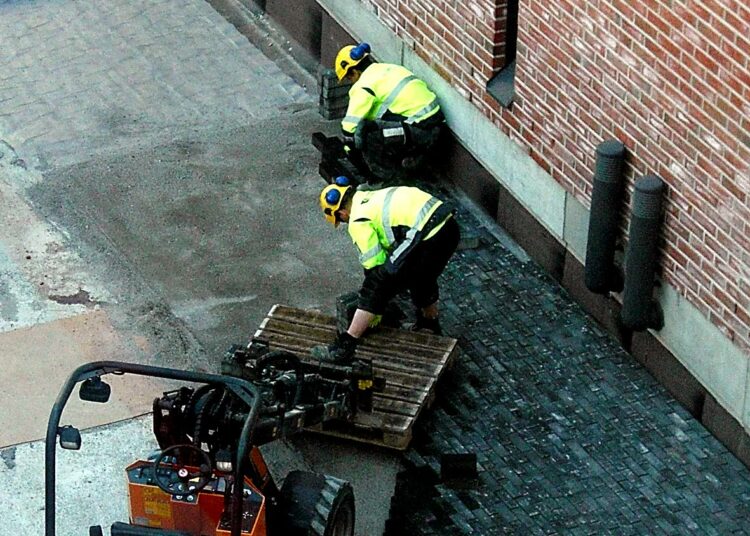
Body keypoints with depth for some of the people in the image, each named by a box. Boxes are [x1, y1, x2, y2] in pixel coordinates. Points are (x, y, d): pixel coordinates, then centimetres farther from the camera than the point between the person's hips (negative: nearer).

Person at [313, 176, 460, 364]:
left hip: (427, 239, -9)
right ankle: (430, 327, 59)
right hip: (449, 227, 9)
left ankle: (345, 346, -3)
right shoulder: (372, 197, 27)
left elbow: (374, 263, 2)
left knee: (377, 285, -2)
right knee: (422, 276, 36)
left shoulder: (358, 221, 0)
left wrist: (374, 312, 15)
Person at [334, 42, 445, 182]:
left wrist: (352, 154, 9)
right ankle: (412, 158, 21)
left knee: (365, 130, -15)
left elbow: (350, 125, -8)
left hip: (421, 131, -9)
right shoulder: (389, 68, 19)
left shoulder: (364, 85, -7)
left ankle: (386, 175, -1)